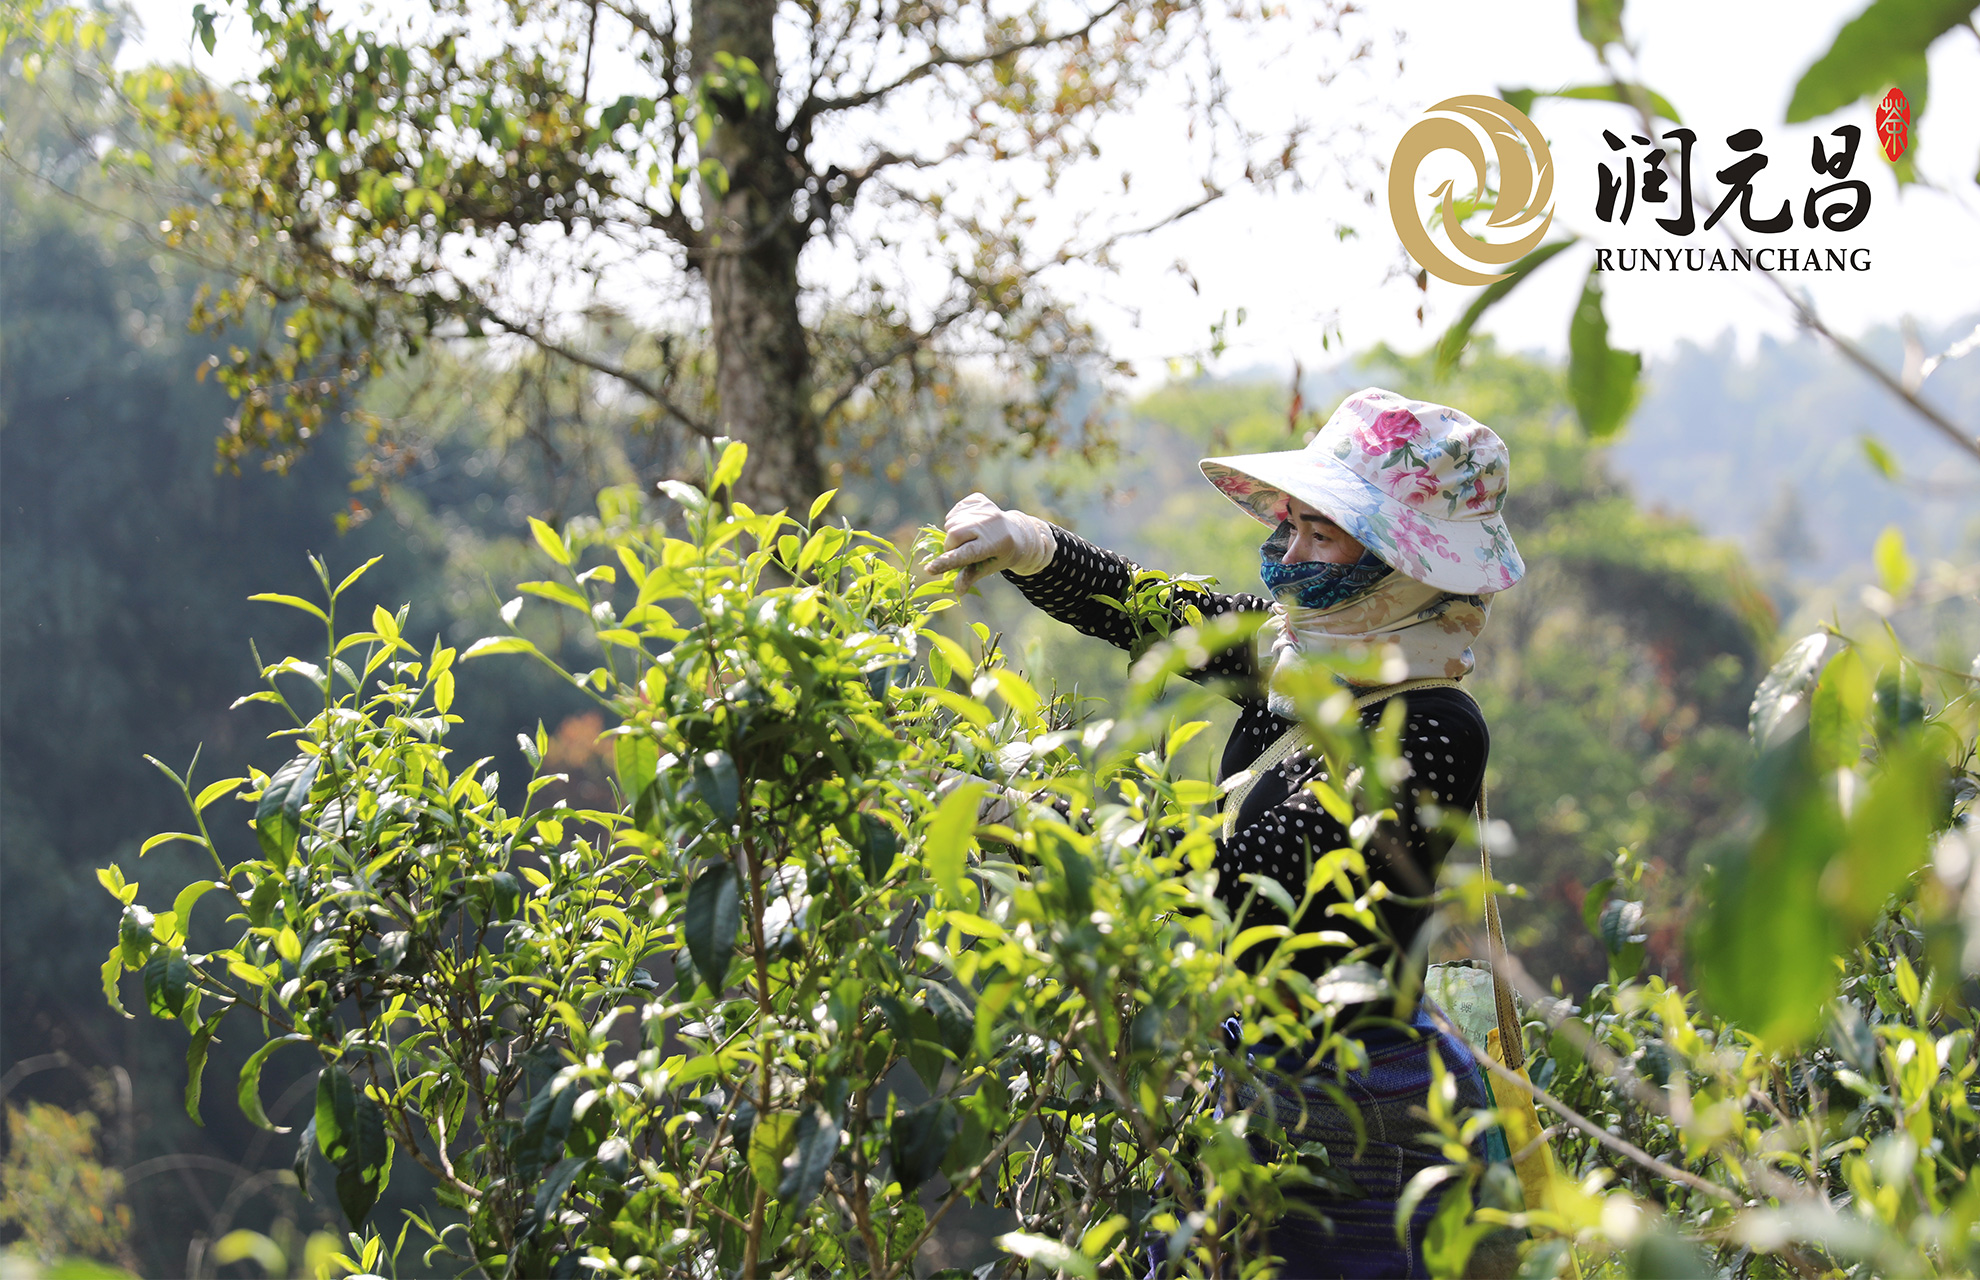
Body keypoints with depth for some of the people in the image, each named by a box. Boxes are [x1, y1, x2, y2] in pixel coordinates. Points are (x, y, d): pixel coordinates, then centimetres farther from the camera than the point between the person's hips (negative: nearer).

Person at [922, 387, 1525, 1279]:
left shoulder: (1429, 732, -21)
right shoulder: (1297, 654, 4)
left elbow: (1236, 880, -26)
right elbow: (1143, 609, 7)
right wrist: (1029, 547, -14)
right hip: (1261, 1086, 8)